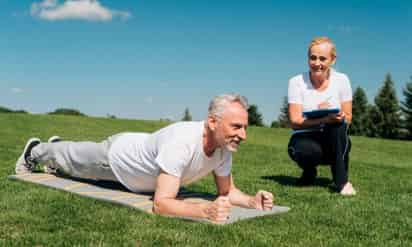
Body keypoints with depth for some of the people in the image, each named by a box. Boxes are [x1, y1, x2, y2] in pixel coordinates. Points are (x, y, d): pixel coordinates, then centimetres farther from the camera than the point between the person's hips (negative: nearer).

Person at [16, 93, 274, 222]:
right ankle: (35, 151, 56)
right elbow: (161, 203, -50)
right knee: (74, 162, 26)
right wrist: (206, 210, -64)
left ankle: (55, 148, 65)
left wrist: (252, 200, -32)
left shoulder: (224, 148, -25)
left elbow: (227, 190, -12)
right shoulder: (181, 142, -49)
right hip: (119, 153, -6)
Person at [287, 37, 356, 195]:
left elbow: (348, 118, -2)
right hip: (305, 139, -1)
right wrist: (323, 119, -32)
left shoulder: (341, 80, -2)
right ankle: (309, 172, 3)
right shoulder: (297, 82, -8)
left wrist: (340, 117, -27)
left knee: (337, 123, -31)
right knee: (307, 151, -36)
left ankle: (342, 180, -19)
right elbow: (294, 122, -15)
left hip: (335, 141, 2)